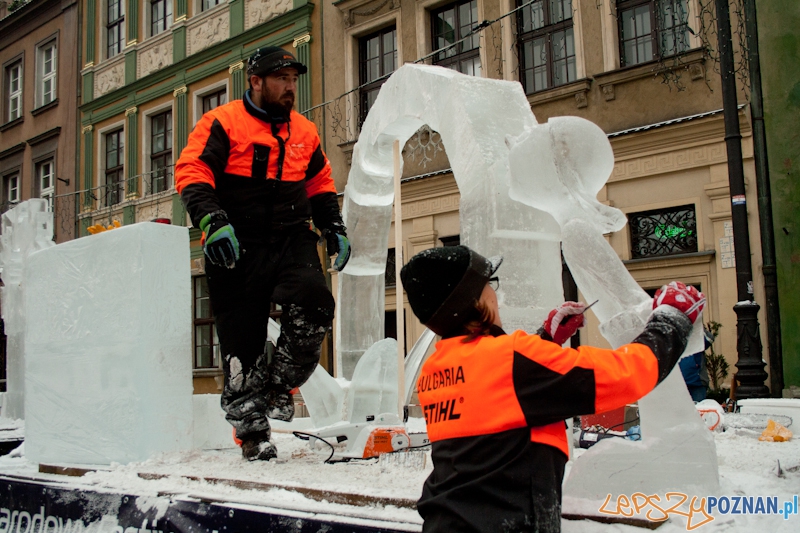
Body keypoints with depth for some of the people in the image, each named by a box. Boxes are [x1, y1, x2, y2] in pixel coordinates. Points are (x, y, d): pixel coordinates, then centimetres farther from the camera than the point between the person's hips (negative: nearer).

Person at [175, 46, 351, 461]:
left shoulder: (305, 132, 18)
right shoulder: (221, 123, 1)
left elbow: (320, 184, 27)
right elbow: (191, 172, -9)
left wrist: (334, 228, 14)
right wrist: (211, 219, -23)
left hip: (292, 241, 4)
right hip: (236, 248, -3)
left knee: (313, 303, -24)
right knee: (242, 340, -2)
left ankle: (280, 383, 0)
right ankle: (251, 432, 11)